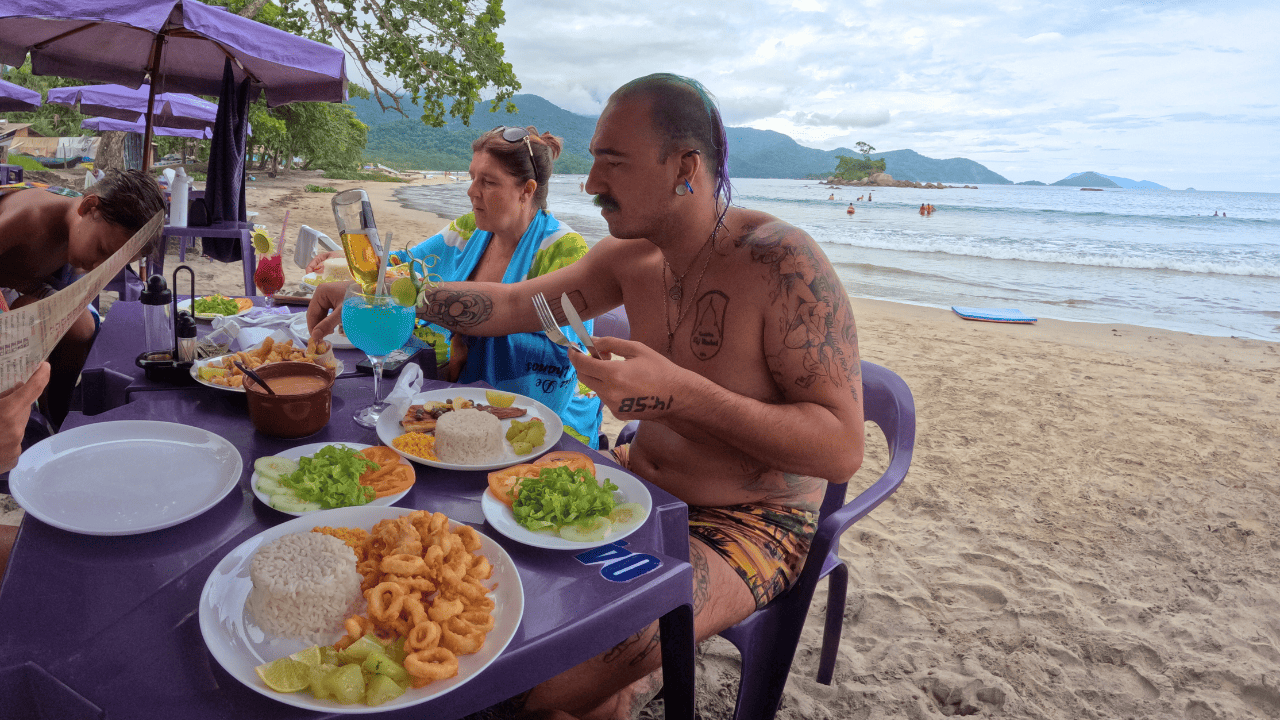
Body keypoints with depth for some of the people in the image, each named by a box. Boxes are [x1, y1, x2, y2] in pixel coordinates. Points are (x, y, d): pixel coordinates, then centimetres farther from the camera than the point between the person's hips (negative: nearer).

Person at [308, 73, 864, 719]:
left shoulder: (781, 262, -22)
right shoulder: (632, 254, 0)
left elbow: (843, 450, -26)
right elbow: (513, 305, 9)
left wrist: (681, 392, -34)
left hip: (747, 526, -7)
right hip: (642, 487, 7)